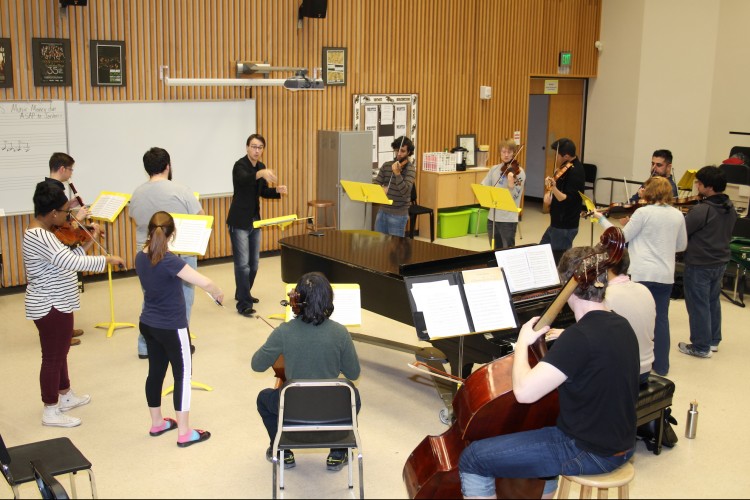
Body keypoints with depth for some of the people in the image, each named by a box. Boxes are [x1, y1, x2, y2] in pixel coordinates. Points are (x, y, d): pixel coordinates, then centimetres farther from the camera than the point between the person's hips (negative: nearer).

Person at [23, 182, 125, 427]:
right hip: (51, 307, -11)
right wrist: (107, 259, -28)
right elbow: (70, 262, -37)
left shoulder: (42, 232, 7)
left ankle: (66, 396, 40)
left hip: (56, 304, 11)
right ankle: (50, 411, 16)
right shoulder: (39, 236, -26)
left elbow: (65, 260, 9)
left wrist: (88, 242, 5)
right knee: (53, 357, 2)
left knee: (60, 352, 23)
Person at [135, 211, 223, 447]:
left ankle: (157, 423, 33)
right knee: (182, 375, 3)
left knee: (155, 371, 18)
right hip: (171, 327, -8)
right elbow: (205, 283, -29)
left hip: (148, 324, 8)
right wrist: (218, 293, -10)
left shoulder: (141, 258, -2)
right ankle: (184, 433, 8)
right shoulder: (169, 261, -25)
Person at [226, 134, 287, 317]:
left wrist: (278, 191, -5)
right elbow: (243, 179, -38)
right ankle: (243, 303, -4)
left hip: (255, 220, 8)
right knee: (242, 263, -8)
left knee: (254, 262, 15)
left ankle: (243, 293, 32)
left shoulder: (261, 166, 8)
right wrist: (261, 173, -56)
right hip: (239, 221, -8)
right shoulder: (240, 165, -15)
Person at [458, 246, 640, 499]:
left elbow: (524, 391, -30)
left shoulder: (579, 337, -26)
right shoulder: (621, 325, 1)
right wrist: (563, 341, 12)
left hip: (588, 453, -9)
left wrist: (522, 342, -15)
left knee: (473, 458, -5)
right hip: (620, 445, 9)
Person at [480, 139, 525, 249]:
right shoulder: (494, 169, 9)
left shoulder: (519, 172, -7)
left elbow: (514, 196, -16)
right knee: (495, 251, 14)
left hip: (508, 219, -5)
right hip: (492, 217, 5)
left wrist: (511, 184, -35)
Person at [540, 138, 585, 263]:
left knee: (560, 261, -4)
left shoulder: (575, 172, -20)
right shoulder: (566, 168, 8)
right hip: (556, 223, 10)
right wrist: (549, 193, 0)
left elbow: (567, 200, -28)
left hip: (565, 227, -10)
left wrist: (554, 188, -43)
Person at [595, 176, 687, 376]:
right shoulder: (677, 215, 6)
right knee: (660, 319, 12)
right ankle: (661, 365, 18)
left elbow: (622, 238, -4)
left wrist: (601, 219, 5)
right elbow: (681, 245, 16)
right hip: (665, 275, 4)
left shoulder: (643, 212, -10)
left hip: (640, 273, -4)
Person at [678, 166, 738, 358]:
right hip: (720, 262, 8)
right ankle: (713, 340, 33)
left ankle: (701, 347, 12)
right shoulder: (730, 208, 1)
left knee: (698, 305, 4)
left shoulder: (701, 210, -25)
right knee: (713, 301, 22)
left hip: (699, 265, -8)